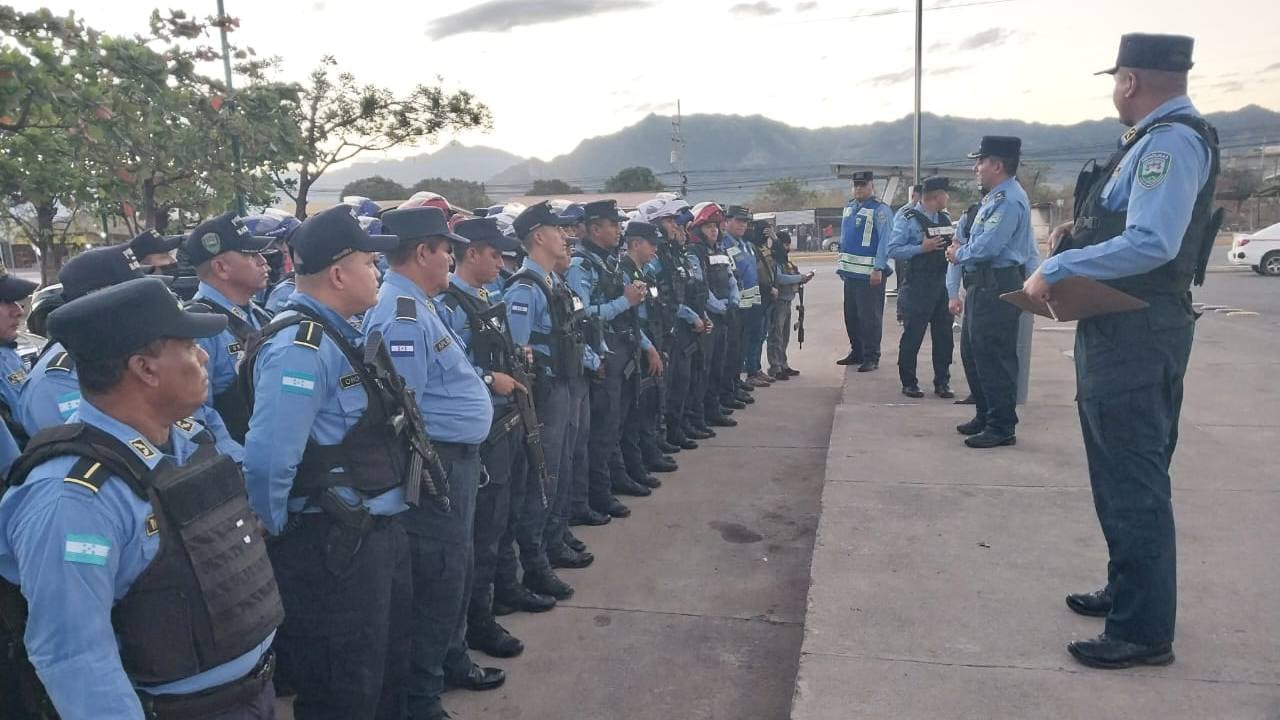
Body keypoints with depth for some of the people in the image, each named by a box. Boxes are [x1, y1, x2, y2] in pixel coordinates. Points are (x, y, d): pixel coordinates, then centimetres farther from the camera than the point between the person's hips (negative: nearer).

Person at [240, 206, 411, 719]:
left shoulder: (340, 336, 9)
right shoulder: (300, 347, -22)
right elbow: (268, 462, -28)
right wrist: (276, 541, -13)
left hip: (378, 533, 9)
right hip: (333, 550, -9)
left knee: (389, 676, 24)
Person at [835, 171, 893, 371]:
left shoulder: (880, 210, -9)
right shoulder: (849, 208, 14)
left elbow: (885, 241, -15)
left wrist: (878, 269, -21)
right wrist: (842, 264, 19)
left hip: (870, 273, -8)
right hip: (850, 272, 8)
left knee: (870, 317, -3)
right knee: (851, 315, 15)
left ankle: (871, 358, 4)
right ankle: (856, 352, 27)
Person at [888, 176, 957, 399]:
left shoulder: (945, 219, 12)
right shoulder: (907, 218, -7)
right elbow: (893, 250, -12)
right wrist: (922, 248, -21)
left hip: (943, 284, 6)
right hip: (917, 286, -6)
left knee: (944, 336, 9)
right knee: (913, 336, 1)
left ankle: (942, 383, 19)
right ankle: (909, 383, 12)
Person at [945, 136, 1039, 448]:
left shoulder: (1009, 200, -17)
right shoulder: (995, 197, 16)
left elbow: (986, 247, -23)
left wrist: (959, 254, -7)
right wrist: (962, 254, 3)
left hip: (997, 289, -11)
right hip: (982, 286, 11)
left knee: (994, 358, -5)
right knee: (972, 352, 17)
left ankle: (1001, 427, 3)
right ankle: (985, 416, 29)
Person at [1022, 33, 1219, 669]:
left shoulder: (1170, 142, -16)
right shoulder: (1155, 139, 15)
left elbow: (1150, 245, -27)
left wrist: (1056, 269, -22)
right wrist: (1085, 234, 9)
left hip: (1137, 336, -11)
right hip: (1120, 330, 11)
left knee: (1133, 481, -3)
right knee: (1122, 473, 21)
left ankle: (1144, 632, 8)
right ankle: (1127, 591, 37)